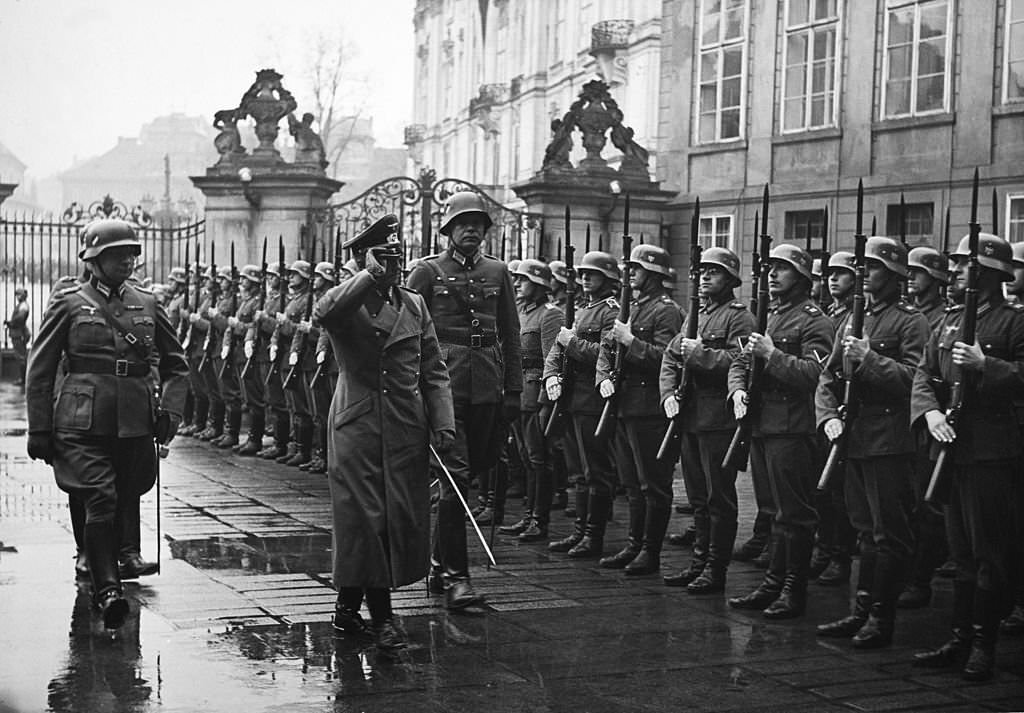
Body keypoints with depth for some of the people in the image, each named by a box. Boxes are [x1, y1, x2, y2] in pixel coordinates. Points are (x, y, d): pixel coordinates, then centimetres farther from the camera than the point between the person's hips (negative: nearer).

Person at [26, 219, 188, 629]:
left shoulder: (147, 305, 12)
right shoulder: (69, 304, 3)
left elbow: (175, 364, 19)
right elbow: (40, 371, 4)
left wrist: (170, 411, 4)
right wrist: (39, 430, 0)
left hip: (135, 423, 4)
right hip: (83, 422, -3)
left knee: (124, 501, 6)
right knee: (100, 501, -15)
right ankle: (107, 590, -17)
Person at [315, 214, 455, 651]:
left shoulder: (415, 304, 13)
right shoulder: (346, 303, 1)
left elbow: (434, 370, 12)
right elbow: (323, 314, -25)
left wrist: (443, 423, 2)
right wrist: (371, 276, -22)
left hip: (405, 430, 4)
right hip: (356, 426, -4)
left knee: (401, 517, 3)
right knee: (361, 515, -4)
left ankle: (351, 603, 17)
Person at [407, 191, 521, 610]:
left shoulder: (497, 273, 12)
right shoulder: (427, 272, 0)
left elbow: (510, 335, 14)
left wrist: (513, 390, 8)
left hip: (486, 387, 5)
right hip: (445, 383, -5)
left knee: (468, 473, 13)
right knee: (456, 474, -12)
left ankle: (438, 563, 31)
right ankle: (455, 575, -10)